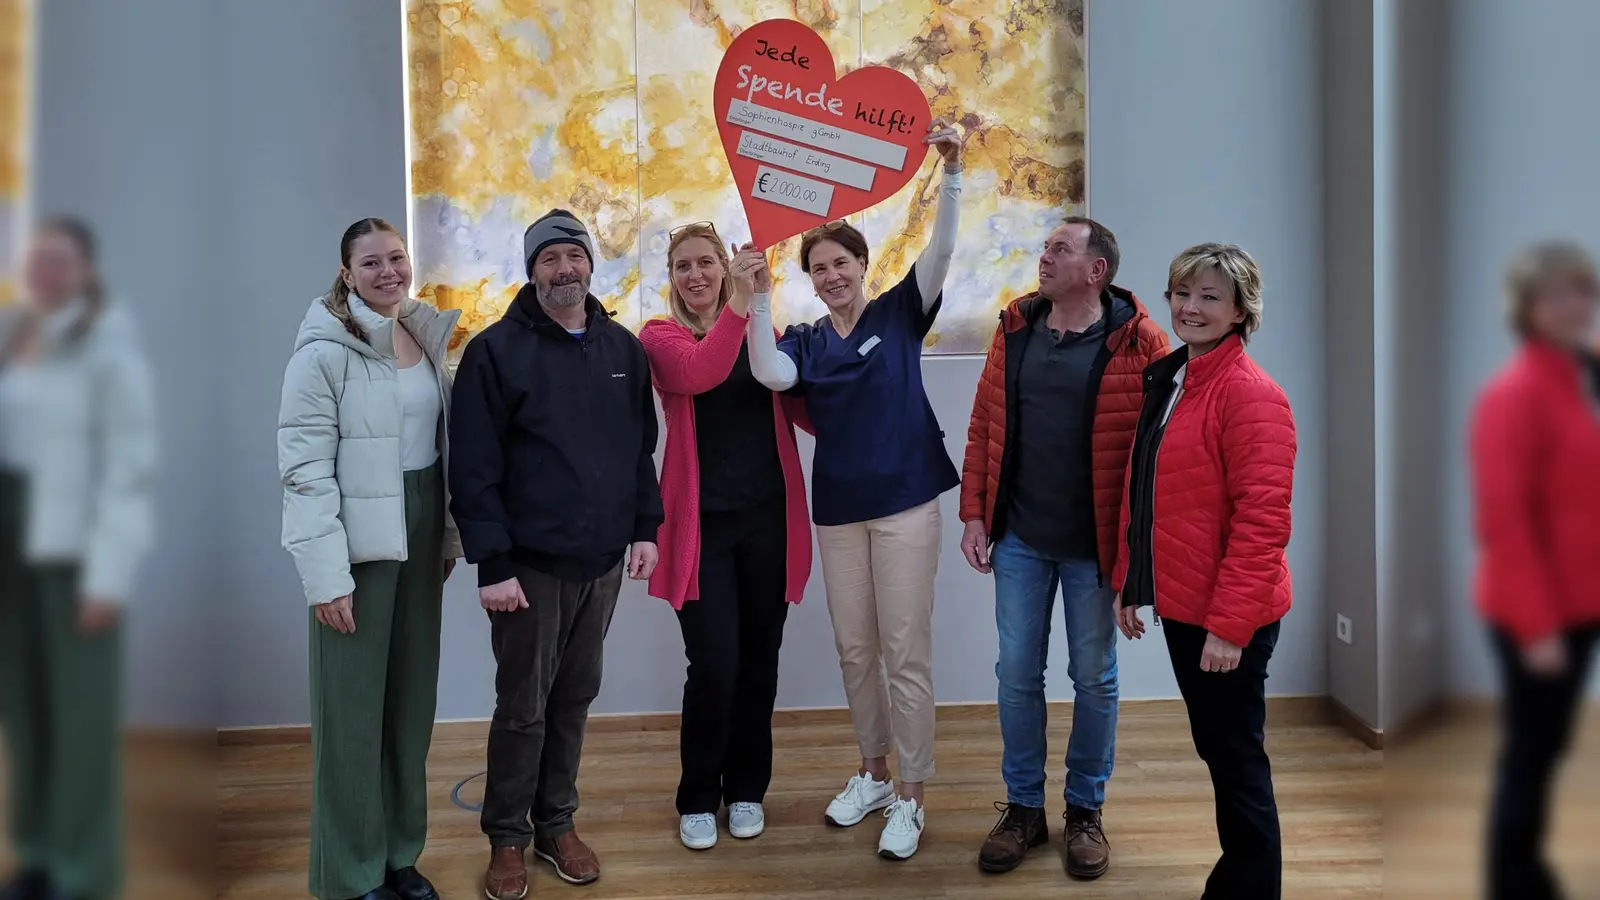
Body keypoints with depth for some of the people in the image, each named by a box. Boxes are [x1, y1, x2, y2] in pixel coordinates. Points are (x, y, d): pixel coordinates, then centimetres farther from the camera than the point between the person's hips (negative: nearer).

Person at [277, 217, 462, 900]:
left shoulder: (427, 337, 9)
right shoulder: (326, 350, -11)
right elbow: (304, 468, -14)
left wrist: (448, 536, 12)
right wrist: (326, 575, -17)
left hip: (420, 536, 6)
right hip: (358, 542, -6)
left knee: (413, 699, 13)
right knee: (354, 708, 3)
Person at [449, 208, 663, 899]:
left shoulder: (624, 348, 7)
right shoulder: (496, 350, -9)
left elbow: (641, 448, 14)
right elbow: (473, 468, -12)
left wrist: (645, 526, 7)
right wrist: (492, 563, -15)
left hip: (604, 559, 4)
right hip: (531, 563, -4)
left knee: (575, 698, 14)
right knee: (523, 705, 5)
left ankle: (556, 824, 30)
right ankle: (507, 836, 23)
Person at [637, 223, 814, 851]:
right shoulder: (660, 335, 0)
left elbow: (807, 411, -2)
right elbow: (695, 374, -24)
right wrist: (738, 304, -33)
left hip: (768, 517, 3)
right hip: (703, 522, -2)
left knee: (758, 662, 10)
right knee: (714, 665, -6)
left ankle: (746, 788, 28)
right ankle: (698, 799, 15)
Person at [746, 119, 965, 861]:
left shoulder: (899, 313, 0)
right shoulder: (804, 342, 6)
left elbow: (941, 250, -14)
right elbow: (770, 376, -16)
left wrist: (950, 170, -26)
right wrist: (758, 291, -20)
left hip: (906, 502, -4)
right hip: (838, 509, 4)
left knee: (905, 651, -1)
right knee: (854, 650, 13)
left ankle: (909, 799, 11)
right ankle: (872, 774, 31)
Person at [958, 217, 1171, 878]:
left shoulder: (1138, 343, -10)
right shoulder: (1014, 329, 4)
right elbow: (983, 425, 6)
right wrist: (974, 514, 1)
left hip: (1093, 546, -3)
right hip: (1019, 539, 4)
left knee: (1093, 679, 10)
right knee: (1017, 675, 10)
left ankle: (1086, 810, 28)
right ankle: (1023, 807, 26)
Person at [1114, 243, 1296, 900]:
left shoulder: (1250, 394, -16)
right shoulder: (1165, 379, 10)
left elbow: (1262, 520, -21)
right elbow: (1142, 495, 15)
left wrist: (1229, 624, -21)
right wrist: (1129, 583, 14)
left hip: (1228, 621, -8)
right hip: (1179, 603, 8)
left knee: (1238, 760, 5)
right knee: (1214, 748, 20)